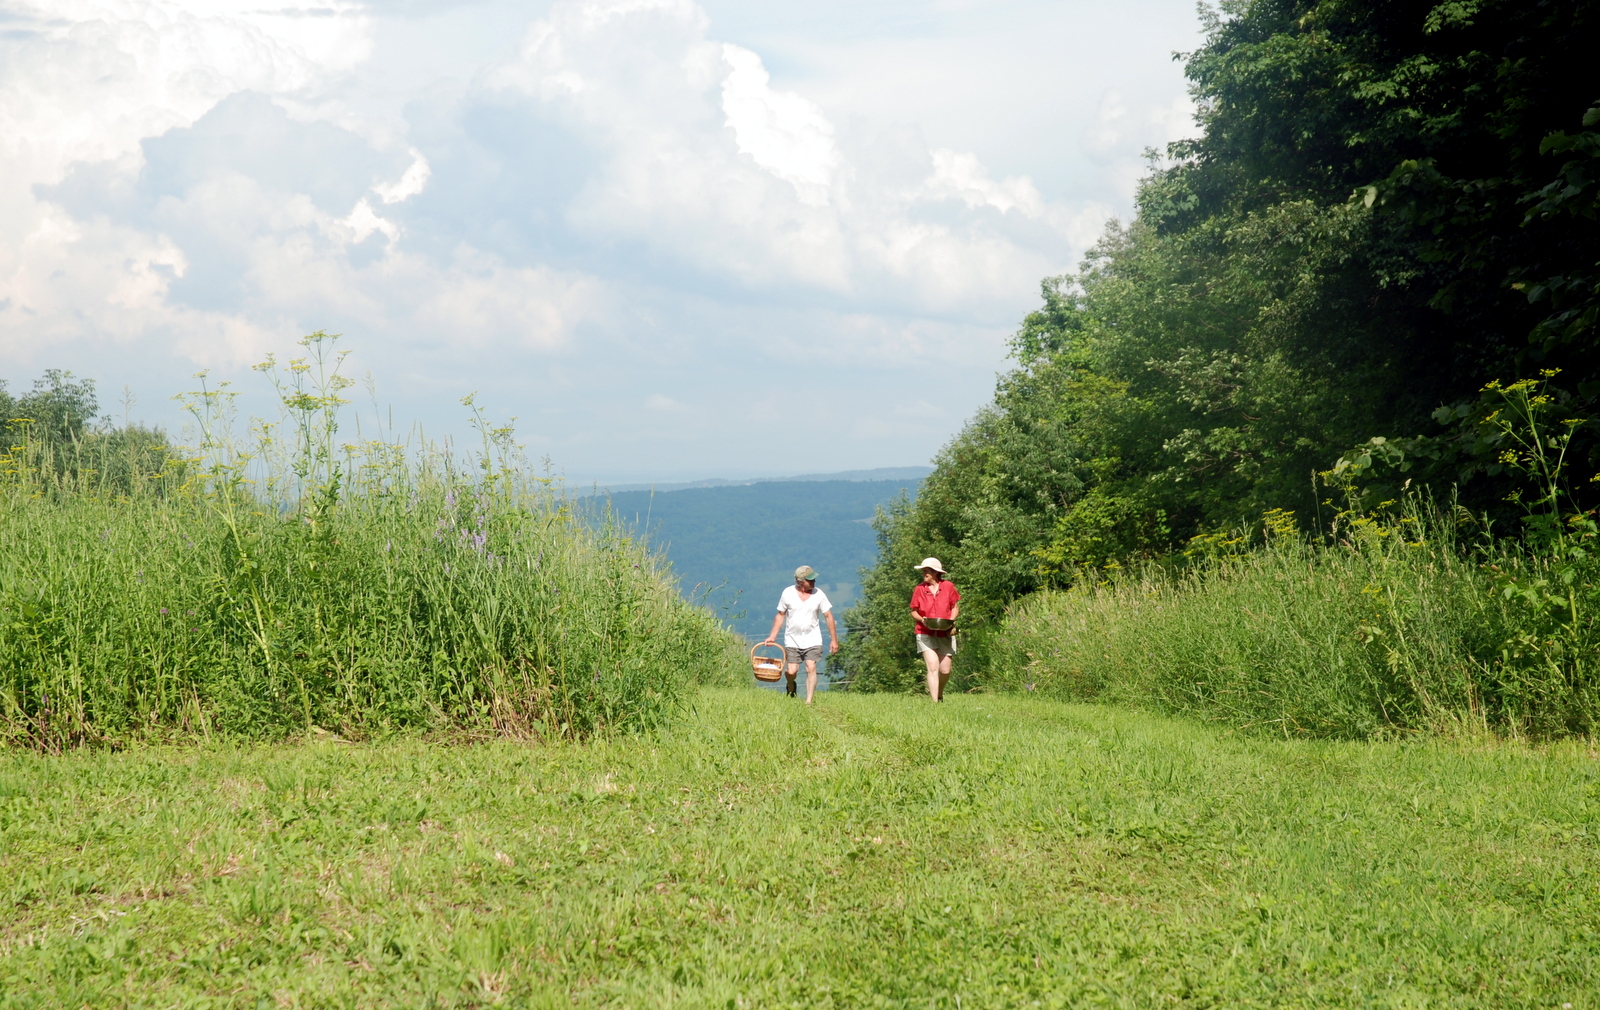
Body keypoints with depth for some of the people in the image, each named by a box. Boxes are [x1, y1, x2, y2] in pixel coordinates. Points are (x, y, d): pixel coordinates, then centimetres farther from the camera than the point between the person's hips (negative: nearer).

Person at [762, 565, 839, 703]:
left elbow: (829, 616, 1)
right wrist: (772, 636, 3)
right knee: (792, 671, -3)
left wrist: (834, 640, 1)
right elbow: (780, 615, 5)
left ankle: (809, 701, -10)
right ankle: (791, 688, 32)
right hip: (792, 640, 0)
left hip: (812, 639, 0)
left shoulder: (819, 595, -5)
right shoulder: (788, 593, -5)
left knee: (811, 668, -15)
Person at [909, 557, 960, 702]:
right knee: (933, 666, -16)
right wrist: (921, 619, -13)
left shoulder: (948, 586, 1)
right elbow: (913, 611, 8)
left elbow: (955, 607, 9)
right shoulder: (919, 589, 0)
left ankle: (939, 694, 34)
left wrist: (950, 621, -9)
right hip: (926, 634, -1)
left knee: (945, 670, 4)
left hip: (945, 634, 1)